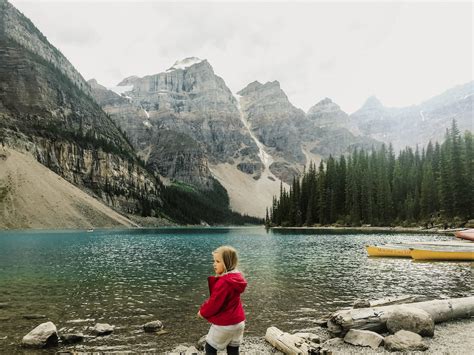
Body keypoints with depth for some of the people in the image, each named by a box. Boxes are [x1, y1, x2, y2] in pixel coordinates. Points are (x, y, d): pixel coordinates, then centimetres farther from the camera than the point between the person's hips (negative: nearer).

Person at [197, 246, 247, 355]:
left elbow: (215, 303, -21)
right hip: (238, 321, 8)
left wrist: (203, 312, -2)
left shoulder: (223, 282, -26)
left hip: (224, 324, -8)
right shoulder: (236, 277, 2)